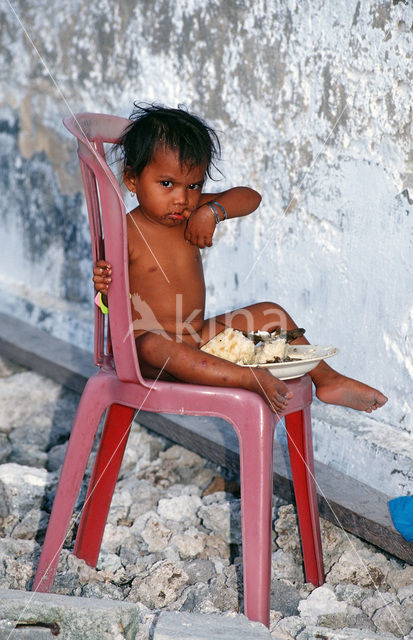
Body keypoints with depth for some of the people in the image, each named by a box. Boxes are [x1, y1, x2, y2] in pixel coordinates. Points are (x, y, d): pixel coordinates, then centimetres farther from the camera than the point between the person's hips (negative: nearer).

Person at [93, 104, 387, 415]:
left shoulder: (192, 214, 4)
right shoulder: (125, 233, -14)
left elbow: (251, 198, 3)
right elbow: (113, 303, -13)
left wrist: (213, 211, -14)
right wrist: (103, 284, -35)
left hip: (199, 337, 7)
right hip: (145, 342, -7)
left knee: (269, 313, 4)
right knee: (155, 346, -41)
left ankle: (327, 379, 9)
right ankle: (252, 378, -48)